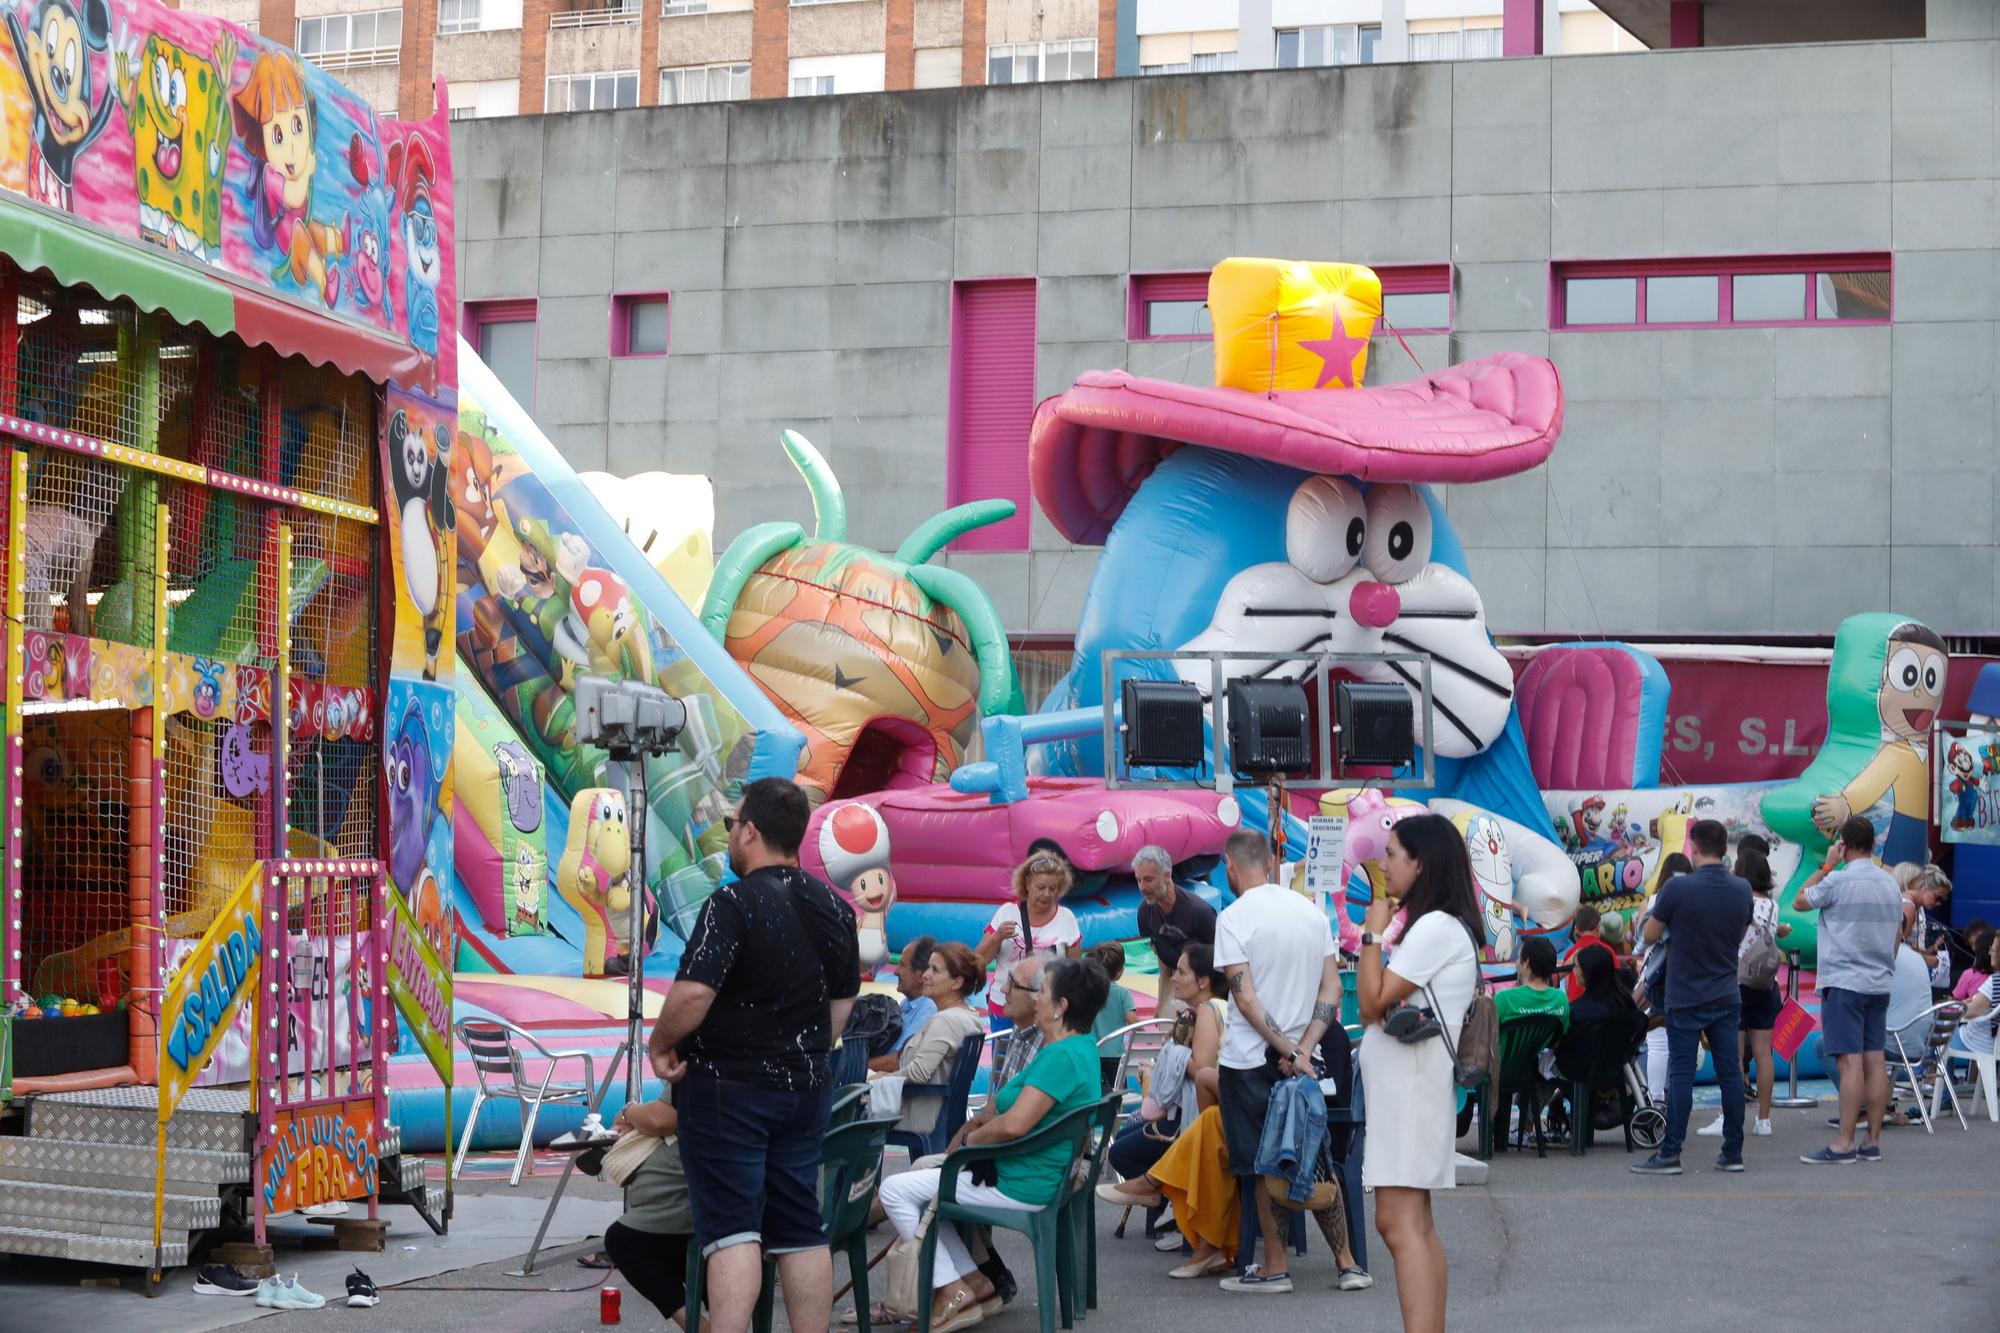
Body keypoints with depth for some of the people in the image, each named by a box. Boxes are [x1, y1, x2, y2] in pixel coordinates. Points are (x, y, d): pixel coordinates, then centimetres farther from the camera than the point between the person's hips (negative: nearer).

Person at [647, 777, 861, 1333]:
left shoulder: (733, 903, -15)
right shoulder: (835, 909, 8)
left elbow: (693, 993, -24)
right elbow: (842, 1002, 16)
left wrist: (661, 1045, -8)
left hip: (727, 1085, -7)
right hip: (803, 1088, 7)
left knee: (731, 1228, -8)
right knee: (800, 1229, 10)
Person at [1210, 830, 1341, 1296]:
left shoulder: (1234, 917, -11)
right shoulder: (1312, 912, 6)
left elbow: (1246, 998, -17)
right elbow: (1332, 989, 2)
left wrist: (1288, 1050, -14)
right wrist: (1303, 1048, -5)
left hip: (1249, 1059, -6)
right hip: (1295, 1055, 6)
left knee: (1263, 1168, 1)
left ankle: (1275, 1267, 4)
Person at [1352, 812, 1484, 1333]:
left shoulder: (1437, 927, -14)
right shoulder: (1429, 926, 17)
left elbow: (1372, 1003, -14)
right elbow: (1380, 1005, 15)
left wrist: (1373, 932, -9)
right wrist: (1381, 932, 7)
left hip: (1412, 1088, -11)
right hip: (1402, 1089, 11)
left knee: (1399, 1222, -15)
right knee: (1416, 1223, 11)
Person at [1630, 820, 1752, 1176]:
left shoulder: (1678, 888, -14)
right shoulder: (1742, 891, 2)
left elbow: (1650, 933, -3)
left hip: (1686, 997, -4)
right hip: (1727, 996, 4)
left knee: (1681, 1073, -3)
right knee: (1730, 1072, 6)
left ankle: (1670, 1154, -3)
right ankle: (1733, 1153, 8)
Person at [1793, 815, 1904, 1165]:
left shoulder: (1838, 881, -13)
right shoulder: (1891, 884, 11)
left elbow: (1799, 902, 2)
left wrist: (1825, 865, 6)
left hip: (1844, 982, -7)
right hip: (1880, 984, 7)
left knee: (1851, 1062, -10)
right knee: (1875, 1061, 6)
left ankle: (1844, 1144, -11)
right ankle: (1873, 1142, 8)